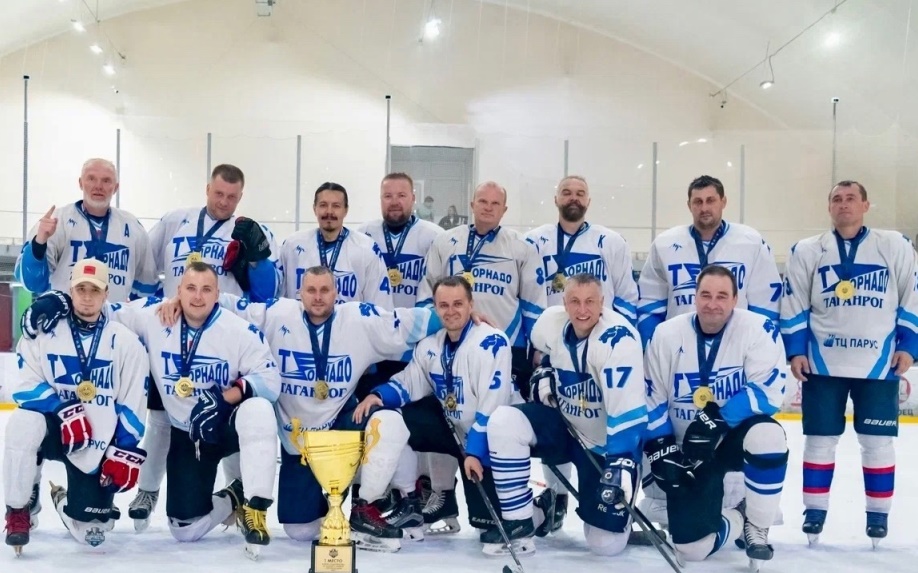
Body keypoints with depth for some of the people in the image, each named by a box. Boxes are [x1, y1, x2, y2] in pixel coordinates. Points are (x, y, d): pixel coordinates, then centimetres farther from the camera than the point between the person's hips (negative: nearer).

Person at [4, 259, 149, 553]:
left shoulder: (126, 343, -3)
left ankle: (65, 500, 32)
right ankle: (17, 511, -14)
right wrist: (63, 411, -23)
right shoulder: (44, 331, -3)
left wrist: (123, 452, -9)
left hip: (99, 446, 0)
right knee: (24, 421, -36)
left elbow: (132, 406, -2)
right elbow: (23, 386, -10)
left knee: (91, 532, -7)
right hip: (51, 427, 0)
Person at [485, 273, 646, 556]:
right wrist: (545, 371, 2)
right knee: (503, 421, -23)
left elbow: (628, 411, -32)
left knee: (605, 543, -9)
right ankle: (520, 522, -6)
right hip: (564, 423, 5)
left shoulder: (620, 338, -28)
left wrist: (622, 464, -38)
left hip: (605, 442, -5)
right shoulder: (552, 322, -10)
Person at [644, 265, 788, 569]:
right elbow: (651, 401, 1)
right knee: (692, 545, -13)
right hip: (687, 450, 1)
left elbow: (768, 391, -21)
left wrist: (718, 419, -31)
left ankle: (757, 526, -12)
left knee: (766, 434, -38)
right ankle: (737, 520, 24)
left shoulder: (759, 329, -13)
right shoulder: (666, 335, -5)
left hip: (737, 438, -1)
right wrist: (660, 450, -9)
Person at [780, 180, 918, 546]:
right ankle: (815, 510, 16)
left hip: (879, 363, 0)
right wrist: (795, 350, -2)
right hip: (822, 362, 0)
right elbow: (793, 304, 4)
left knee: (878, 441, 5)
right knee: (820, 439, 5)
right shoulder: (807, 251, 3)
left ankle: (878, 513, 17)